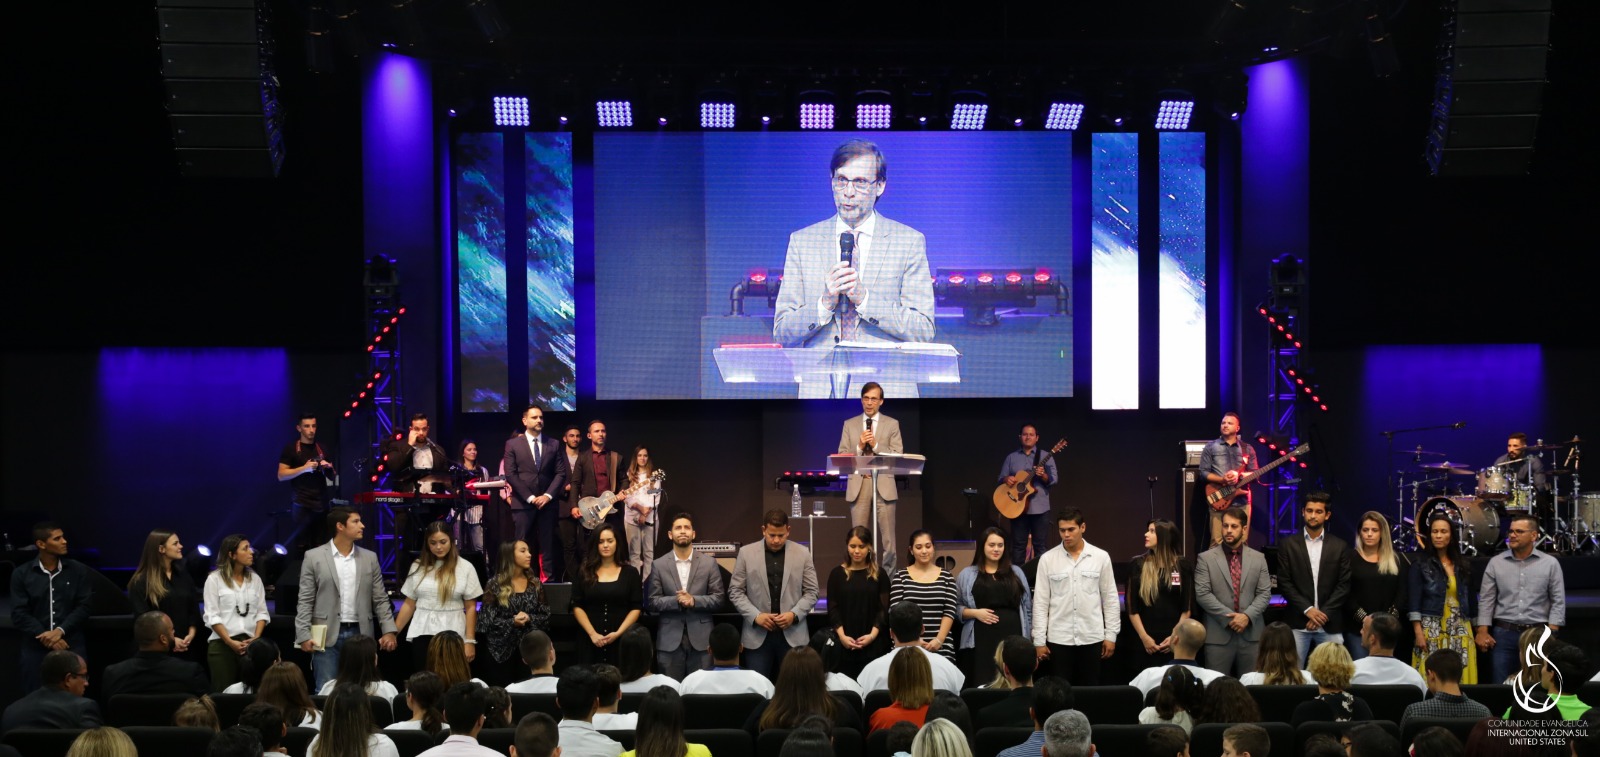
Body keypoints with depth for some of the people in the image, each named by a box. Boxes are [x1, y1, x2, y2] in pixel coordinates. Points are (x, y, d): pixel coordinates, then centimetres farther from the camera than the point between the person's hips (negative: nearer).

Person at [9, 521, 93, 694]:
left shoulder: (78, 570, 5)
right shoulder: (21, 574, 3)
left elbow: (84, 607, 1)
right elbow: (19, 614, -1)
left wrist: (60, 631, -12)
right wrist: (45, 637, -11)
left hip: (72, 646, 0)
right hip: (36, 648, 0)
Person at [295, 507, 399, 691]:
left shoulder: (370, 558, 9)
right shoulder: (314, 557, 1)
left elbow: (380, 599, 9)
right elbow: (305, 601, -1)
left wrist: (389, 631, -1)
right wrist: (304, 636, -9)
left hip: (360, 635, 3)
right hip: (327, 636, -3)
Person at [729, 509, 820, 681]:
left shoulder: (802, 553, 4)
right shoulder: (746, 553, 2)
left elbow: (811, 592, 5)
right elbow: (735, 591, 2)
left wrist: (794, 614, -11)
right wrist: (756, 616, -11)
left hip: (793, 634, 0)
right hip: (757, 634, 0)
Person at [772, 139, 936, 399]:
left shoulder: (909, 241, 6)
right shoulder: (802, 241, 10)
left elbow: (923, 331, -2)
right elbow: (782, 332, 6)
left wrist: (864, 299, -12)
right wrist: (825, 303, -11)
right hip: (820, 390, 1)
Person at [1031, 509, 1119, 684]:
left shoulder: (1101, 557, 0)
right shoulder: (1047, 559, -1)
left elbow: (1110, 599, 5)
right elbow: (1040, 602, 0)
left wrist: (1111, 635, 2)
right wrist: (1039, 640, -2)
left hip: (1092, 638, 0)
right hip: (1058, 639, 0)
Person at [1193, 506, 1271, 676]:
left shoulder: (1258, 558, 10)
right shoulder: (1206, 558, 2)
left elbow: (1265, 593, 5)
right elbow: (1202, 594, -6)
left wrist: (1247, 616, -11)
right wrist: (1228, 617, -13)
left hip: (1251, 634, 2)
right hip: (1218, 635, -2)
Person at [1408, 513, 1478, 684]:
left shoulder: (1463, 566, 13)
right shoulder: (1421, 564, 2)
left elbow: (1471, 600, 16)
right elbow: (1414, 601, -4)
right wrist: (1418, 632, -13)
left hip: (1460, 632, 3)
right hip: (1431, 630, -3)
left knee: (1460, 679, -2)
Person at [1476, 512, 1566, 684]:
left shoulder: (1550, 564, 2)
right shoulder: (1496, 563, 5)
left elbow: (1558, 601, 0)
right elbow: (1486, 599, 4)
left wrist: (1551, 634, -9)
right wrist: (1482, 631, -4)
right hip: (1503, 633, 1)